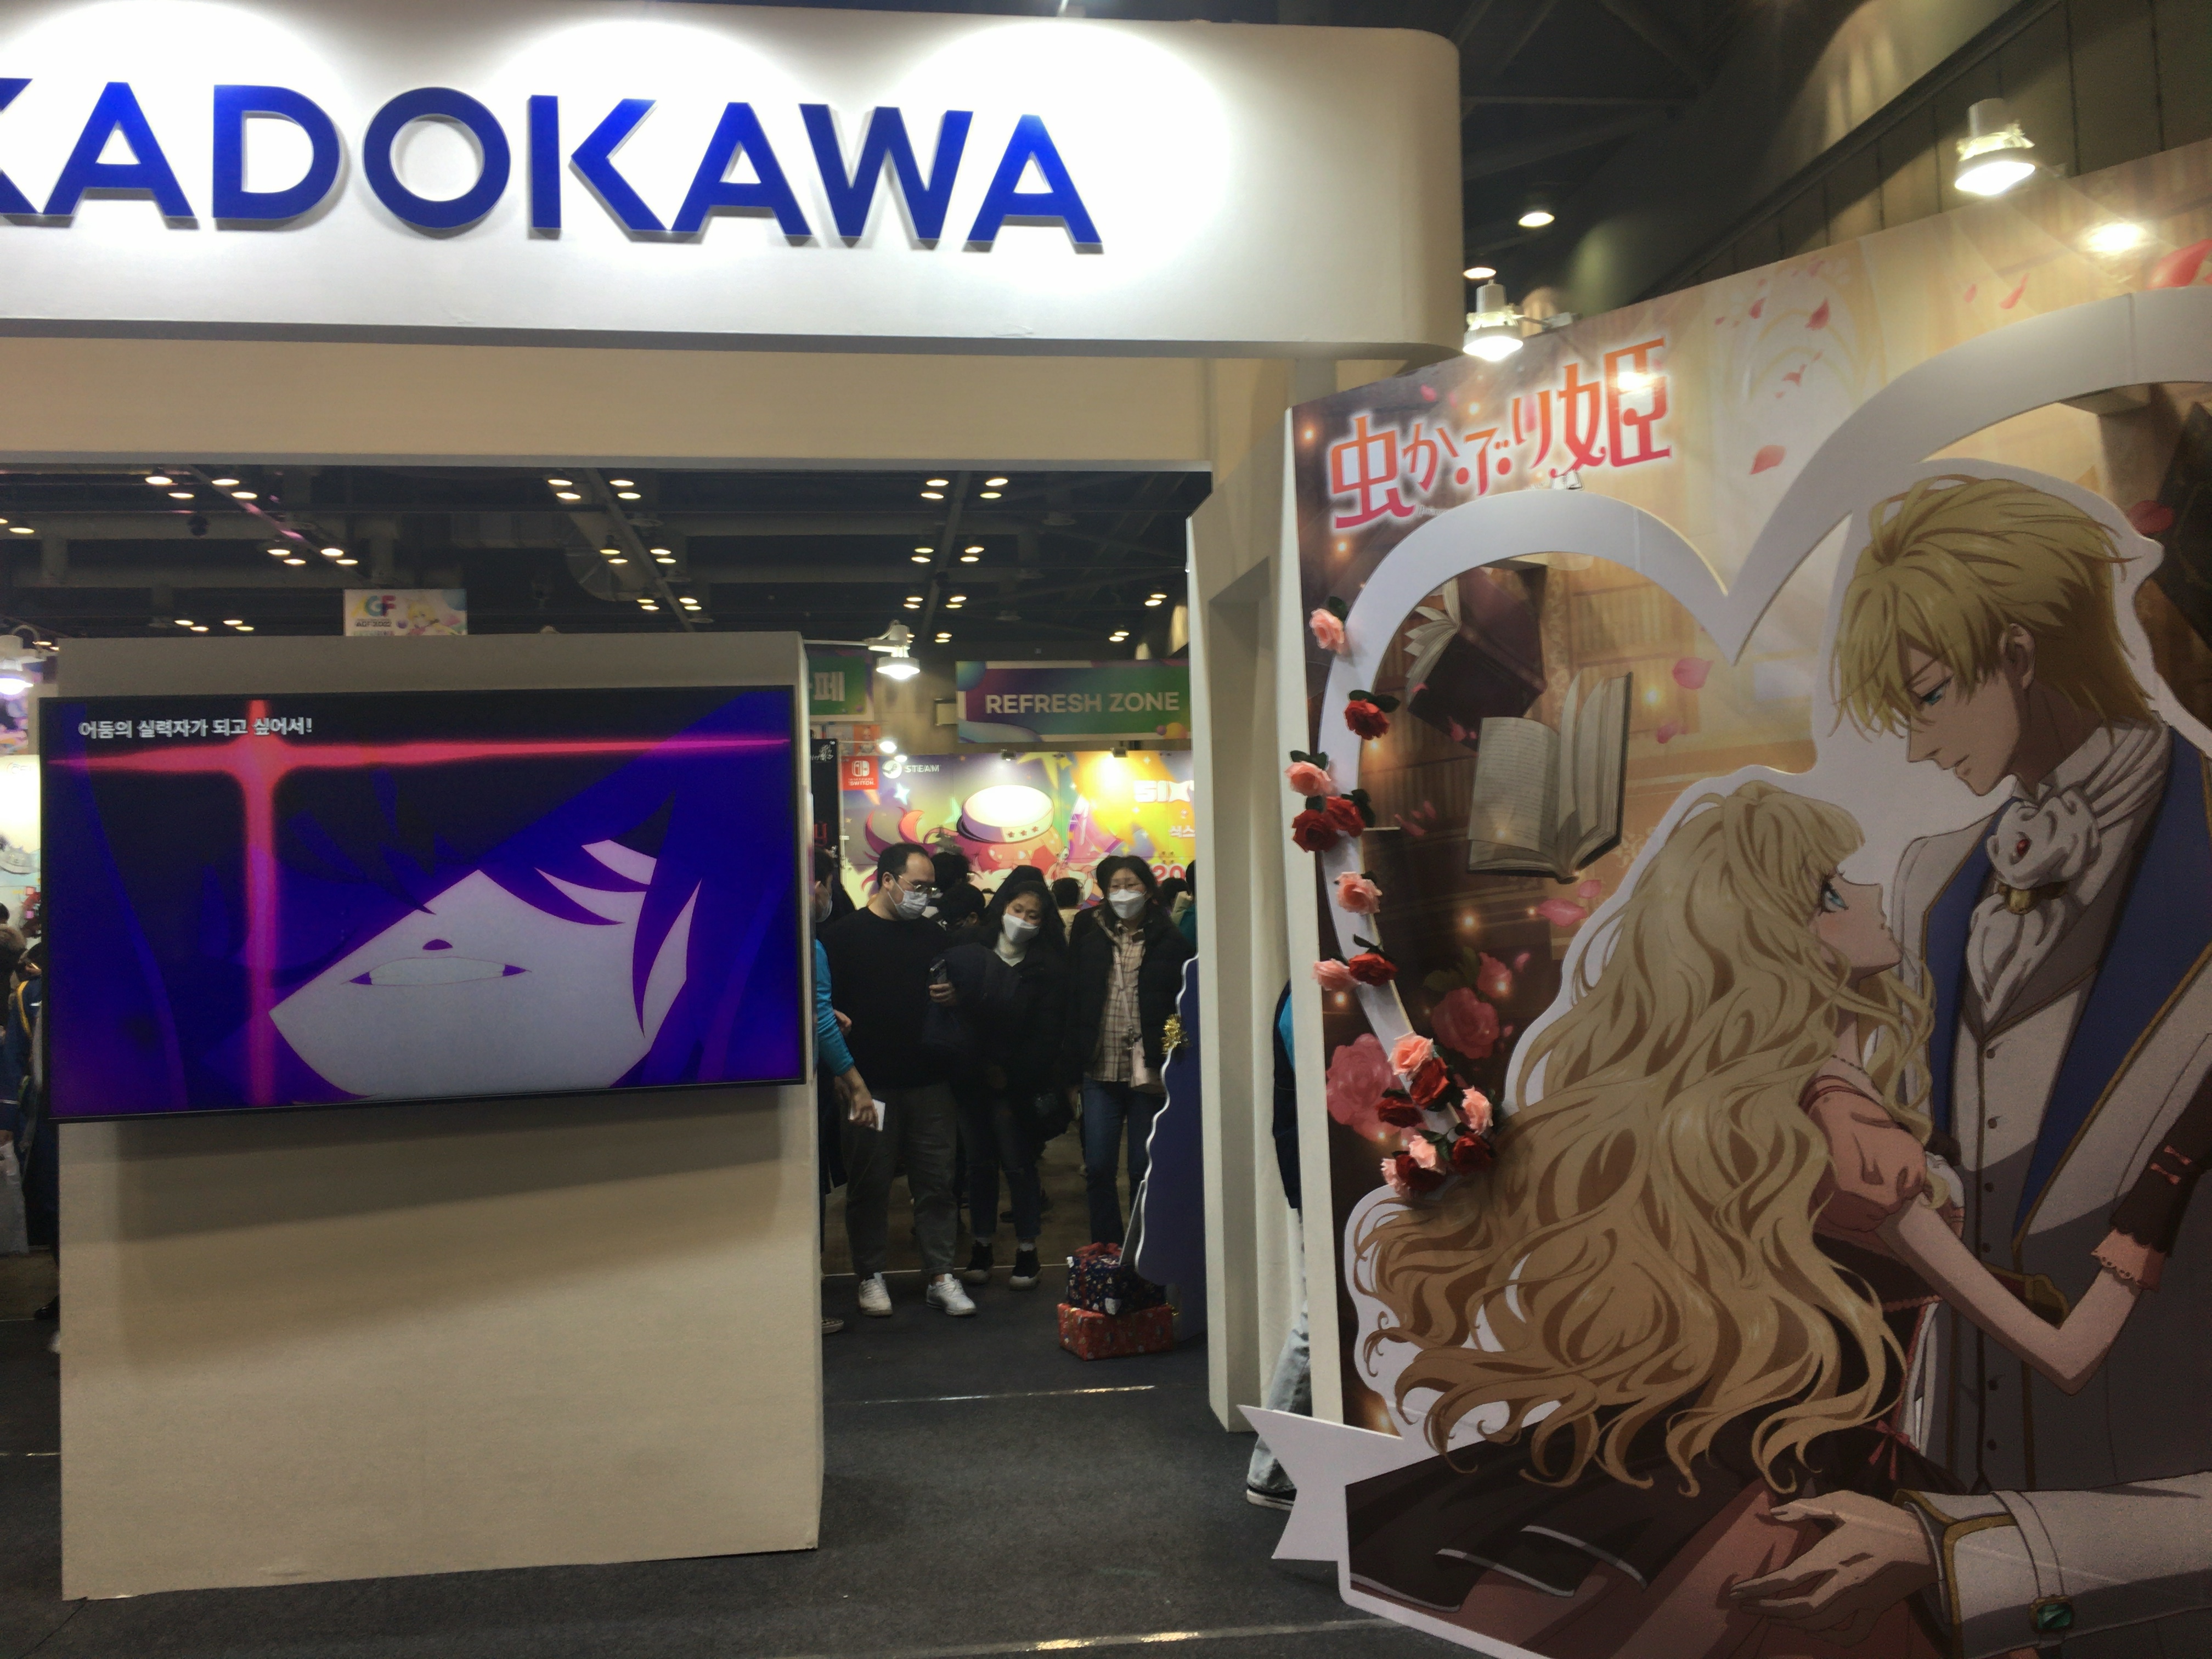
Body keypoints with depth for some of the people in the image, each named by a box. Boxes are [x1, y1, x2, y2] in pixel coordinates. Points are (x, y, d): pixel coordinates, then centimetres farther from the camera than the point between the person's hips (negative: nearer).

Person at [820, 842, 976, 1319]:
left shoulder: (932, 934, 13)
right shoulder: (843, 935, -2)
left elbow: (953, 993, 23)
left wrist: (952, 997, -1)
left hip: (929, 1082, 4)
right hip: (869, 1084, -4)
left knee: (936, 1182, 5)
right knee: (869, 1185, 5)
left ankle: (940, 1275, 13)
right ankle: (871, 1276, 18)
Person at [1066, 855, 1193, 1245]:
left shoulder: (1169, 943, 2)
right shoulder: (1090, 941, 9)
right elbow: (1073, 1001, 8)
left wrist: (1170, 1062, -9)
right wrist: (1076, 1057, -2)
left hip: (1148, 1074, -2)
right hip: (1101, 1070, 2)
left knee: (1144, 1169, 4)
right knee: (1098, 1168, 3)